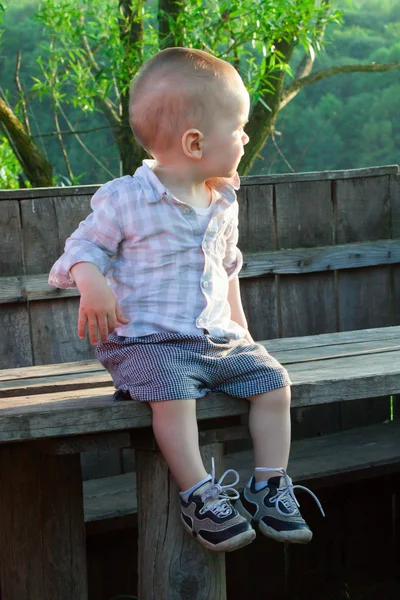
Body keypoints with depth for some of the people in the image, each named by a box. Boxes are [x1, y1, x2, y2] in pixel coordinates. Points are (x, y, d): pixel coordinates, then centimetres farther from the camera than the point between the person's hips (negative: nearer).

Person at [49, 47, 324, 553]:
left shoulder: (222, 202, 11)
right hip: (147, 340, -6)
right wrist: (92, 284, -24)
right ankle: (200, 496, -27)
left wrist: (237, 320, 21)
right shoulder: (124, 199, -10)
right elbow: (84, 246, -4)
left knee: (272, 381, -8)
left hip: (218, 339, 6)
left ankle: (269, 487, 1)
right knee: (172, 391, -34)